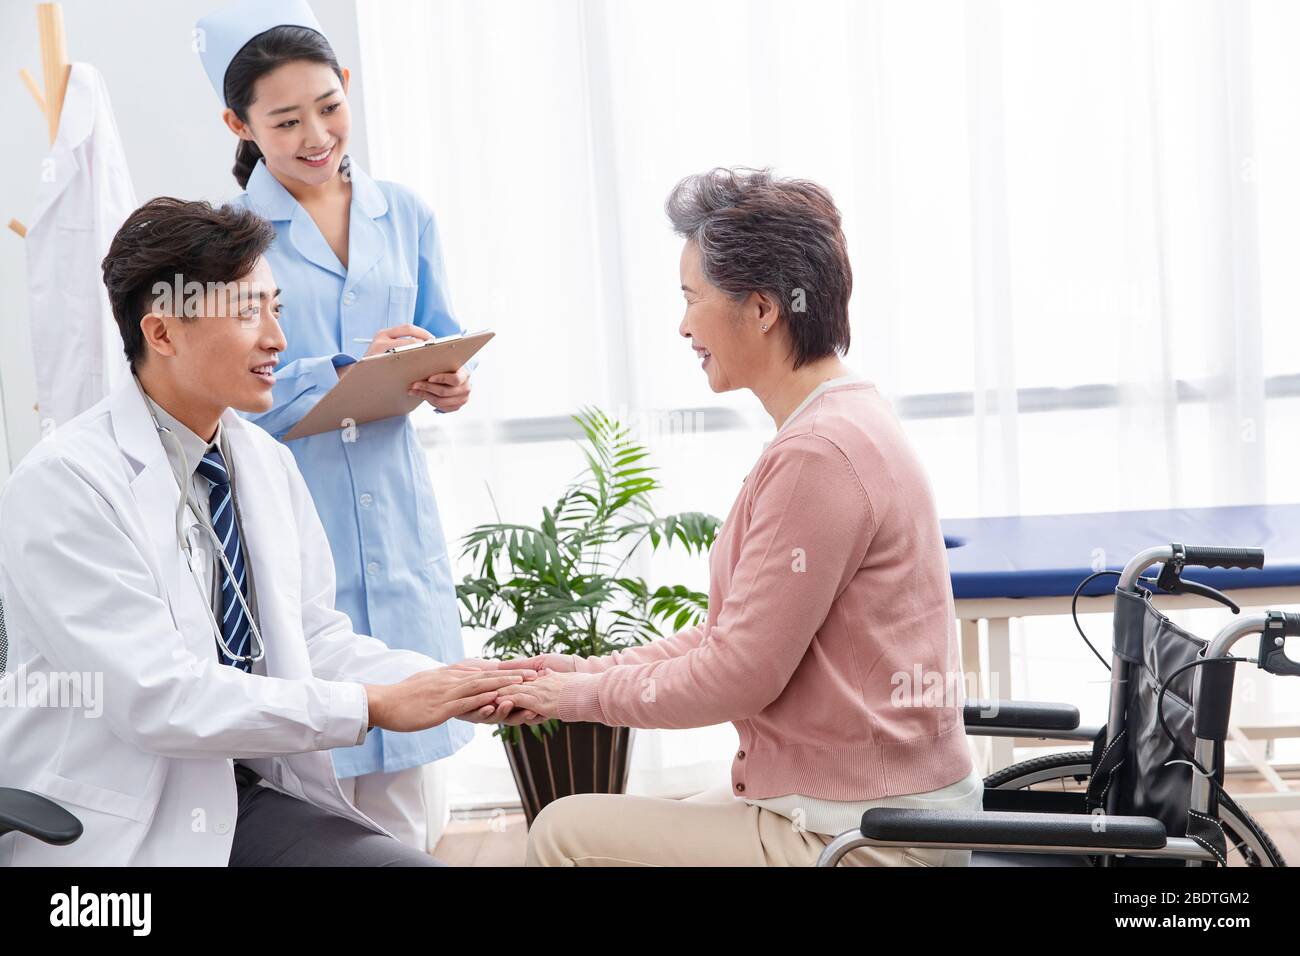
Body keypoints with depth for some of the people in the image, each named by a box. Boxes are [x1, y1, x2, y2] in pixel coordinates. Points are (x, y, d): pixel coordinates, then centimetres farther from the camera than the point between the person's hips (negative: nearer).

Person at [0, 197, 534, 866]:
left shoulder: (269, 464, 6)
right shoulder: (63, 484, -15)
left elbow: (314, 639, 8)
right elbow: (158, 697, -21)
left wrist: (457, 689, -8)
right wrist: (374, 705, -20)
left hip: (252, 795, 6)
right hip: (118, 829, -6)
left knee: (412, 860, -15)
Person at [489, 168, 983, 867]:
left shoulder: (819, 454, -23)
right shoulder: (837, 425, 11)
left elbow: (738, 674, -19)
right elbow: (734, 633, 14)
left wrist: (581, 695, -5)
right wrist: (591, 670, 8)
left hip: (860, 835, -10)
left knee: (564, 834, -7)